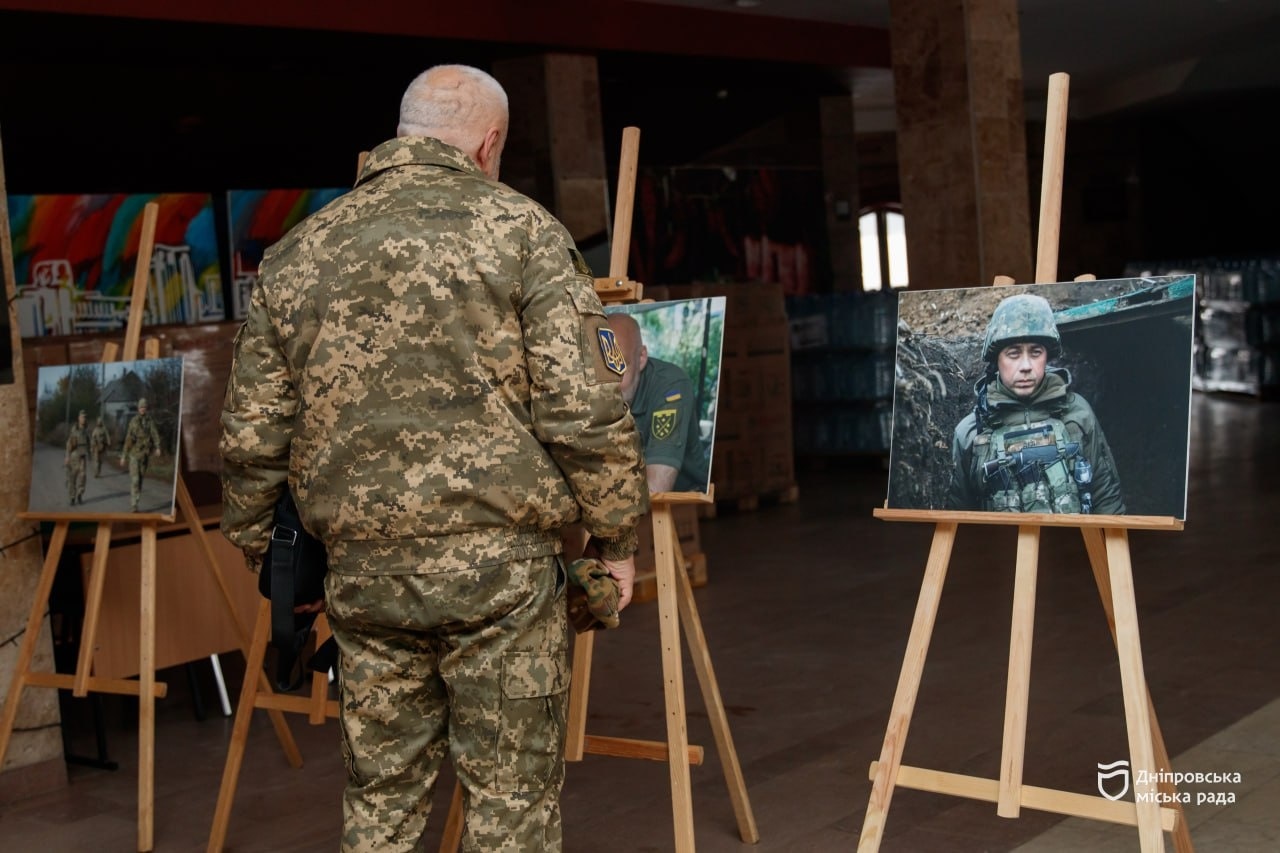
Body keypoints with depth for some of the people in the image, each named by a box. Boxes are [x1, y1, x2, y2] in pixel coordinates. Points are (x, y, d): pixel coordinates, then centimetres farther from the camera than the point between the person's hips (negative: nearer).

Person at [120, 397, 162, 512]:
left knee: (140, 479, 12)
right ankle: (133, 505, -15)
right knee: (134, 479, -12)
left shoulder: (150, 420, 1)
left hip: (145, 454, 3)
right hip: (134, 454, -3)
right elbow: (128, 439, -1)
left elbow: (154, 434, -13)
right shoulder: (133, 421, -3)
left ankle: (135, 501, 25)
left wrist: (157, 447, -31)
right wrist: (123, 456, 0)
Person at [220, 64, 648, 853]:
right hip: (498, 560, -4)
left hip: (362, 569, 4)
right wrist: (617, 535, 2)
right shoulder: (521, 232, -3)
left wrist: (254, 542, 23)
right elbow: (584, 409, -10)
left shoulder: (301, 252, 9)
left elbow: (252, 434, 9)